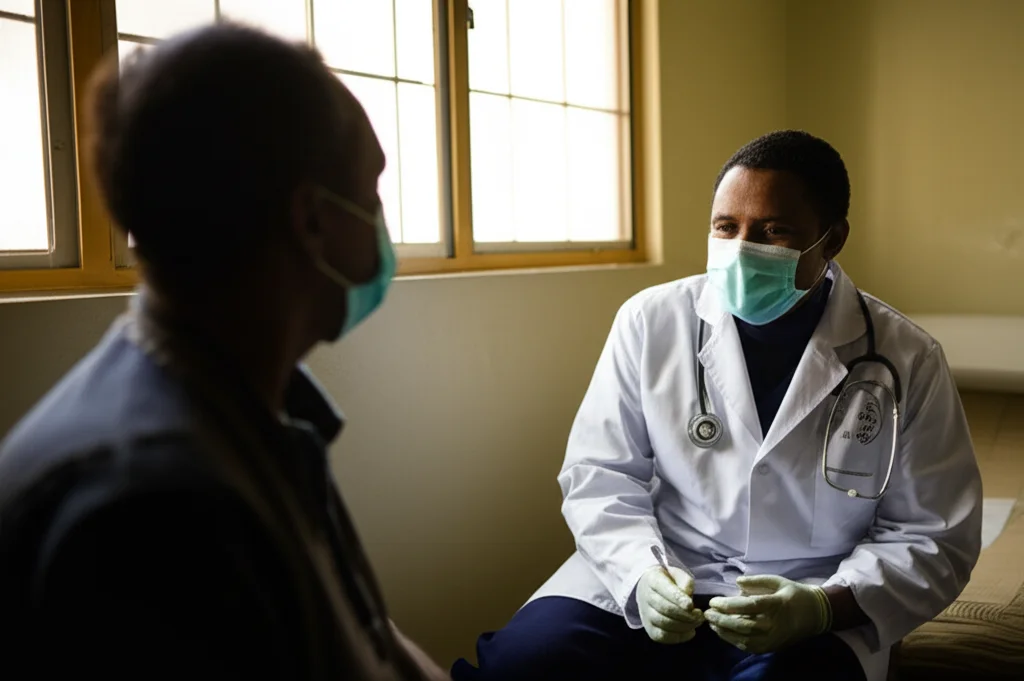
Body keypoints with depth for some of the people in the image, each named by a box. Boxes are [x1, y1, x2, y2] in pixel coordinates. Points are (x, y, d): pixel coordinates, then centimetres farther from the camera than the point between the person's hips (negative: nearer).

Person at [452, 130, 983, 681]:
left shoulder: (908, 362, -6)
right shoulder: (651, 321, -4)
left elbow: (932, 538, -2)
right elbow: (599, 472, 1)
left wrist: (824, 606, -19)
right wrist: (641, 572, -18)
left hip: (812, 605, 0)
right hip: (648, 574, 1)